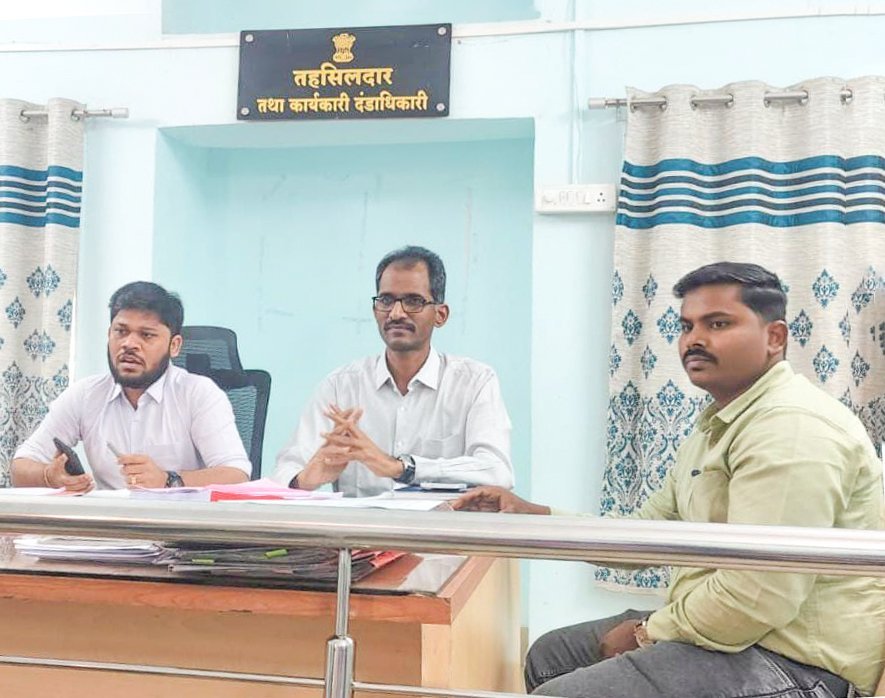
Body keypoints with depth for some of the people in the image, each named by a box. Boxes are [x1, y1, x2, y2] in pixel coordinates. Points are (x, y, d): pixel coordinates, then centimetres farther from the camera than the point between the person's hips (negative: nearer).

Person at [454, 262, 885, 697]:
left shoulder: (790, 428, -21)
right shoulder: (715, 429, 15)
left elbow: (757, 598, -28)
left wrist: (647, 633, -12)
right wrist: (532, 516, 5)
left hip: (789, 660, -10)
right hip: (726, 627, 10)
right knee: (550, 656, 18)